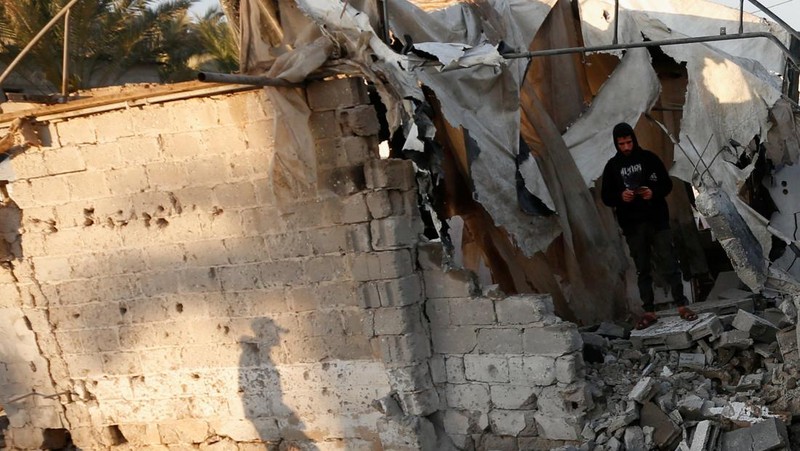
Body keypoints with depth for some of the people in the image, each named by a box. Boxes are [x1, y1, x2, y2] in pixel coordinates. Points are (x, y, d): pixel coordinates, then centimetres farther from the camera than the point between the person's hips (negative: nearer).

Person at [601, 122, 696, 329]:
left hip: (657, 220, -1)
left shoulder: (649, 158, 2)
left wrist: (654, 192, -17)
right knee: (643, 269, 5)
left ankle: (681, 305, 0)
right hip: (632, 226, 1)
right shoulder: (612, 166, 6)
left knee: (670, 263, -4)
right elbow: (606, 197, 7)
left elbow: (667, 184, 5)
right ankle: (649, 311, 8)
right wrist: (620, 197, -15)